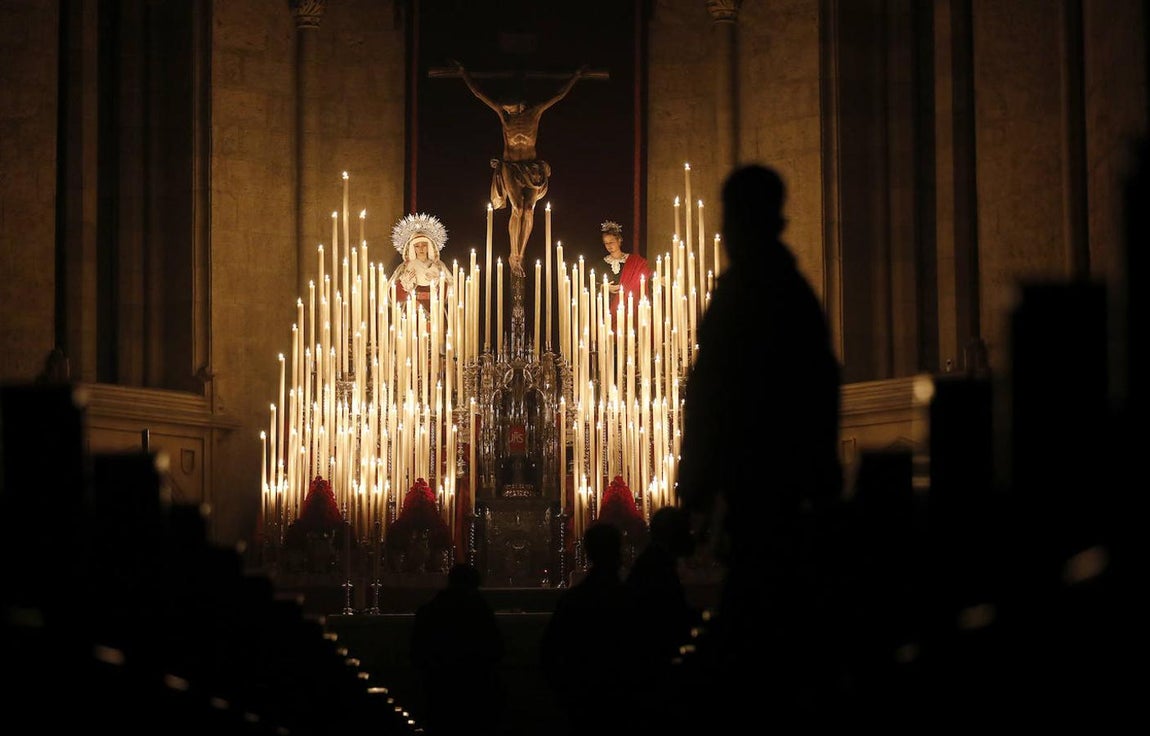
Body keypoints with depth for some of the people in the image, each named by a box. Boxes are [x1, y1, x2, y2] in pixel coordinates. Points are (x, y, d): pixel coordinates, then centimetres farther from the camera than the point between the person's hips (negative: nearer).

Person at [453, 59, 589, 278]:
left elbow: (560, 95, 7)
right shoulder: (502, 112, -1)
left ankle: (519, 256, -3)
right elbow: (478, 92, 4)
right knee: (518, 208, -15)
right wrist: (463, 72, 7)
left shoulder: (535, 112, -1)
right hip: (510, 167, -1)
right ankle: (514, 256, -7)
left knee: (528, 209, -11)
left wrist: (576, 76, 11)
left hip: (532, 168, 1)